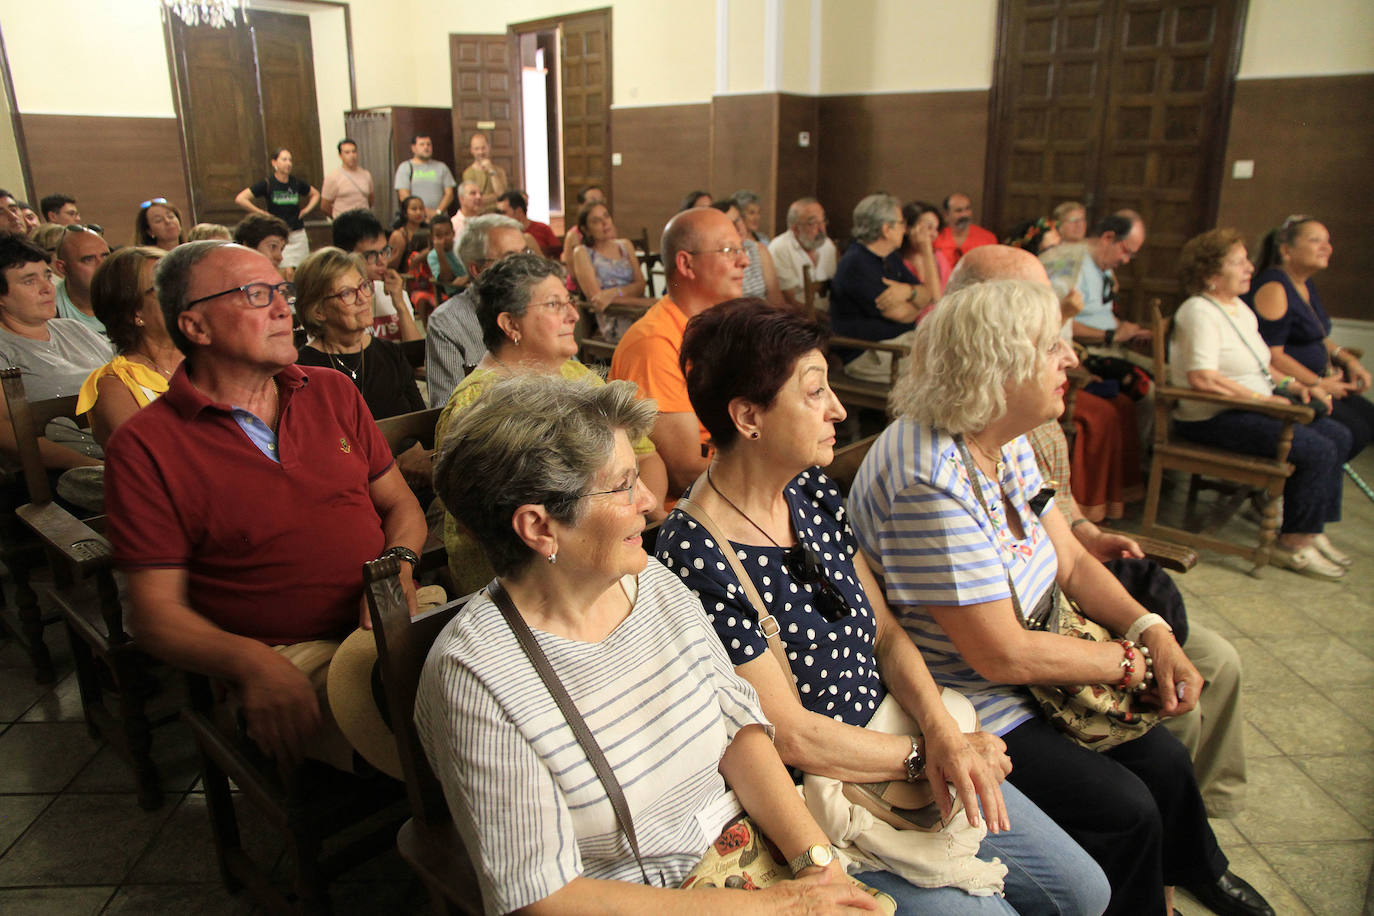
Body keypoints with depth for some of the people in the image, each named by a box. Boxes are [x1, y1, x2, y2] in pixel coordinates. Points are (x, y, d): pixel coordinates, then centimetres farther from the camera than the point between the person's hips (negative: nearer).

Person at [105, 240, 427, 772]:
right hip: (289, 658, -5)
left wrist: (399, 565, -6)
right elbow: (156, 613, -2)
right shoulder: (144, 445, 0)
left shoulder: (333, 393, 14)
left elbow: (400, 503, 18)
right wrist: (251, 662, -22)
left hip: (391, 615, 6)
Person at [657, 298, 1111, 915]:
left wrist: (944, 732, -12)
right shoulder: (696, 557, -24)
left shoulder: (814, 493, -1)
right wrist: (926, 753, -12)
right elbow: (792, 735, -20)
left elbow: (886, 634, 4)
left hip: (892, 740, 7)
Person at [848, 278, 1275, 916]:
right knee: (1123, 808, -7)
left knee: (1161, 759, 11)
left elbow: (1070, 561, 7)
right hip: (963, 710, -9)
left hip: (1025, 676, 9)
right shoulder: (932, 482, -32)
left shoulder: (1007, 443, -1)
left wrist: (1153, 633, -8)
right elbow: (1003, 655, -28)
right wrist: (1131, 661, -14)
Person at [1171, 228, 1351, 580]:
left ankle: (1312, 531, 11)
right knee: (1317, 450, -18)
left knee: (1338, 435, 6)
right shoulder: (1200, 312, -16)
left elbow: (1259, 366, 24)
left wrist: (1295, 385, 7)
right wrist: (1263, 399, -21)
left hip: (1250, 408, 10)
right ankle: (1295, 544, -7)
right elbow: (1202, 378, -28)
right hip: (1212, 419, -10)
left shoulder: (1240, 309, 16)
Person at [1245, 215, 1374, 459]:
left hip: (1307, 384, 11)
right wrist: (1319, 384, -13)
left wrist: (1348, 360, 10)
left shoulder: (1306, 285, 15)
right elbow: (1272, 356, -22)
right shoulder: (1273, 288, -16)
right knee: (1352, 431, -15)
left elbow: (1317, 338, 28)